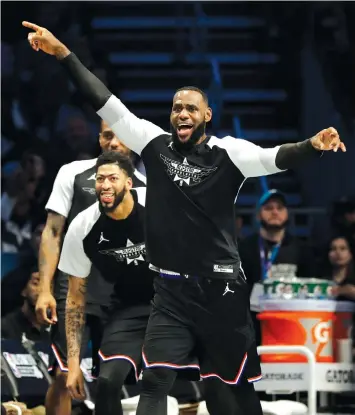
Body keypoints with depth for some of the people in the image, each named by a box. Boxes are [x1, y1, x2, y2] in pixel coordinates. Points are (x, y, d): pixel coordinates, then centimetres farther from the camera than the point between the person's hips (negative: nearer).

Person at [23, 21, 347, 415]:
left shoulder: (227, 153, -6)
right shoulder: (155, 144, 2)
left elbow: (272, 158, -22)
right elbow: (105, 103, 0)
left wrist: (312, 145, -43)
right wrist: (62, 52, -5)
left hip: (222, 287, -1)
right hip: (172, 289, 2)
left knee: (240, 382, 8)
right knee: (154, 381, -10)